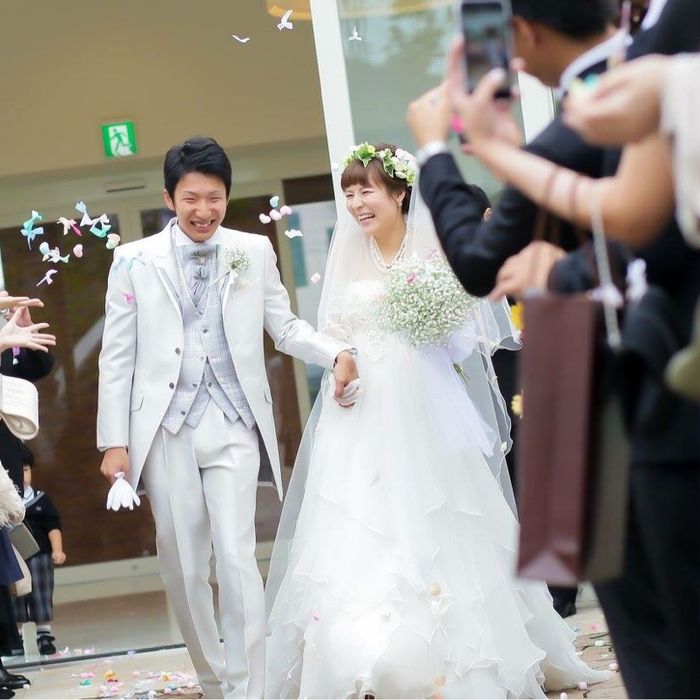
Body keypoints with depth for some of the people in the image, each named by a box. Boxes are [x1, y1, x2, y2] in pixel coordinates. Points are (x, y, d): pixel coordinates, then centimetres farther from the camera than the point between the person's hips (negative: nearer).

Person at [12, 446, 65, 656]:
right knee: (15, 598, 7)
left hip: (39, 555, 0)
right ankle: (18, 637, 16)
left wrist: (57, 550, -11)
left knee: (41, 597, 4)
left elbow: (53, 527, -1)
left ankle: (44, 635, 12)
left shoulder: (41, 500, 1)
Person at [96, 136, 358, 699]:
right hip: (165, 429, 1)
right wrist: (114, 440, 0)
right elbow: (117, 356, 5)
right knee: (183, 569, 7)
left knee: (238, 560, -11)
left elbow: (285, 327, 10)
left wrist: (338, 353, -10)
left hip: (233, 426, -1)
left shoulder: (254, 251, 7)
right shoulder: (134, 261, 5)